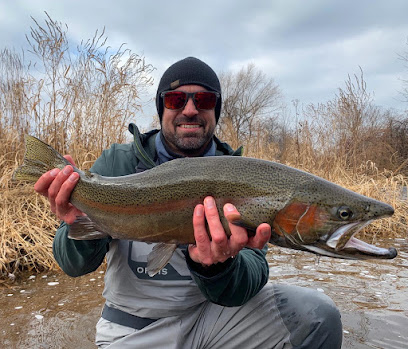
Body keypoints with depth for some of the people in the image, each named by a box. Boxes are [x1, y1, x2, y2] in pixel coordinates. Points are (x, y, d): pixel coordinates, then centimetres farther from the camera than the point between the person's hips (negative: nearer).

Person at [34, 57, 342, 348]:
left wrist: (215, 266, -38)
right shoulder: (118, 163, -6)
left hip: (211, 313, -1)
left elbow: (251, 280, -16)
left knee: (317, 315, -16)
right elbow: (76, 266, -9)